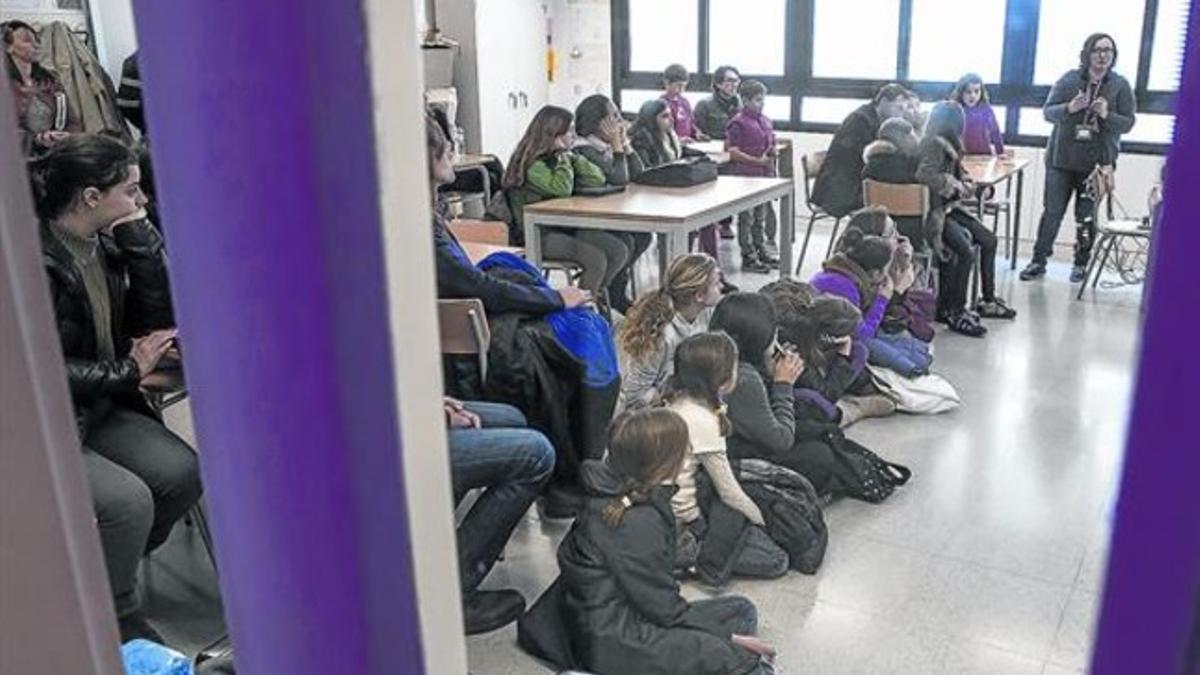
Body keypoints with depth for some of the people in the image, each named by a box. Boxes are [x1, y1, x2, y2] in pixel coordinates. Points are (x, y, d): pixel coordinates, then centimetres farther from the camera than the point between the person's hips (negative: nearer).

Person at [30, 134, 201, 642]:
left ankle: (104, 570, 13)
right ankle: (116, 619, 2)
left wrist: (138, 236, -9)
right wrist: (128, 371, -17)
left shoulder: (105, 243, 2)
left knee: (181, 473, -13)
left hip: (98, 407, 7)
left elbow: (157, 318, 0)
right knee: (128, 500, -25)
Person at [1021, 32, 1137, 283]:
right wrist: (1069, 108, -20)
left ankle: (1081, 264, 16)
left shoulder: (1121, 86, 2)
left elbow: (1128, 122, 0)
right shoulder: (1069, 79, 2)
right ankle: (1039, 261, 9)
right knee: (1052, 212, 1)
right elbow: (1047, 111, 0)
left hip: (1097, 163, 0)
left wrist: (1107, 115, -20)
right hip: (1061, 159, 0)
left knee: (1086, 217, 3)